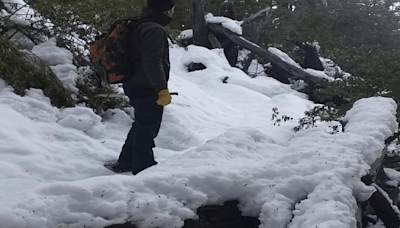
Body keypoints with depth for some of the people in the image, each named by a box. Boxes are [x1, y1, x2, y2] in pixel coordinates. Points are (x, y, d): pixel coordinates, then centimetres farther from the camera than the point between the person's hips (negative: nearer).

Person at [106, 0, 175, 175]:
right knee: (147, 128, -2)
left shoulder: (140, 26, 14)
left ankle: (125, 162, 30)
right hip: (147, 89, -10)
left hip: (136, 86, 10)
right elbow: (152, 62, -29)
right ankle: (143, 170, 5)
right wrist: (162, 89, -29)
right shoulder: (154, 30, -19)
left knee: (141, 125, 21)